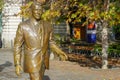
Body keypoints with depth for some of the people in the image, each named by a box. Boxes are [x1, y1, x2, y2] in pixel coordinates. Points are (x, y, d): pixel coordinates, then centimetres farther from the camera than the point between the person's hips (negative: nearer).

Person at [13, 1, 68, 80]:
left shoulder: (48, 25, 1)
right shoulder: (23, 26, -13)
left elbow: (50, 43, 12)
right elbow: (17, 46, -9)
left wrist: (60, 52, -3)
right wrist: (17, 64, -15)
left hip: (43, 60, 5)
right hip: (32, 62, -5)